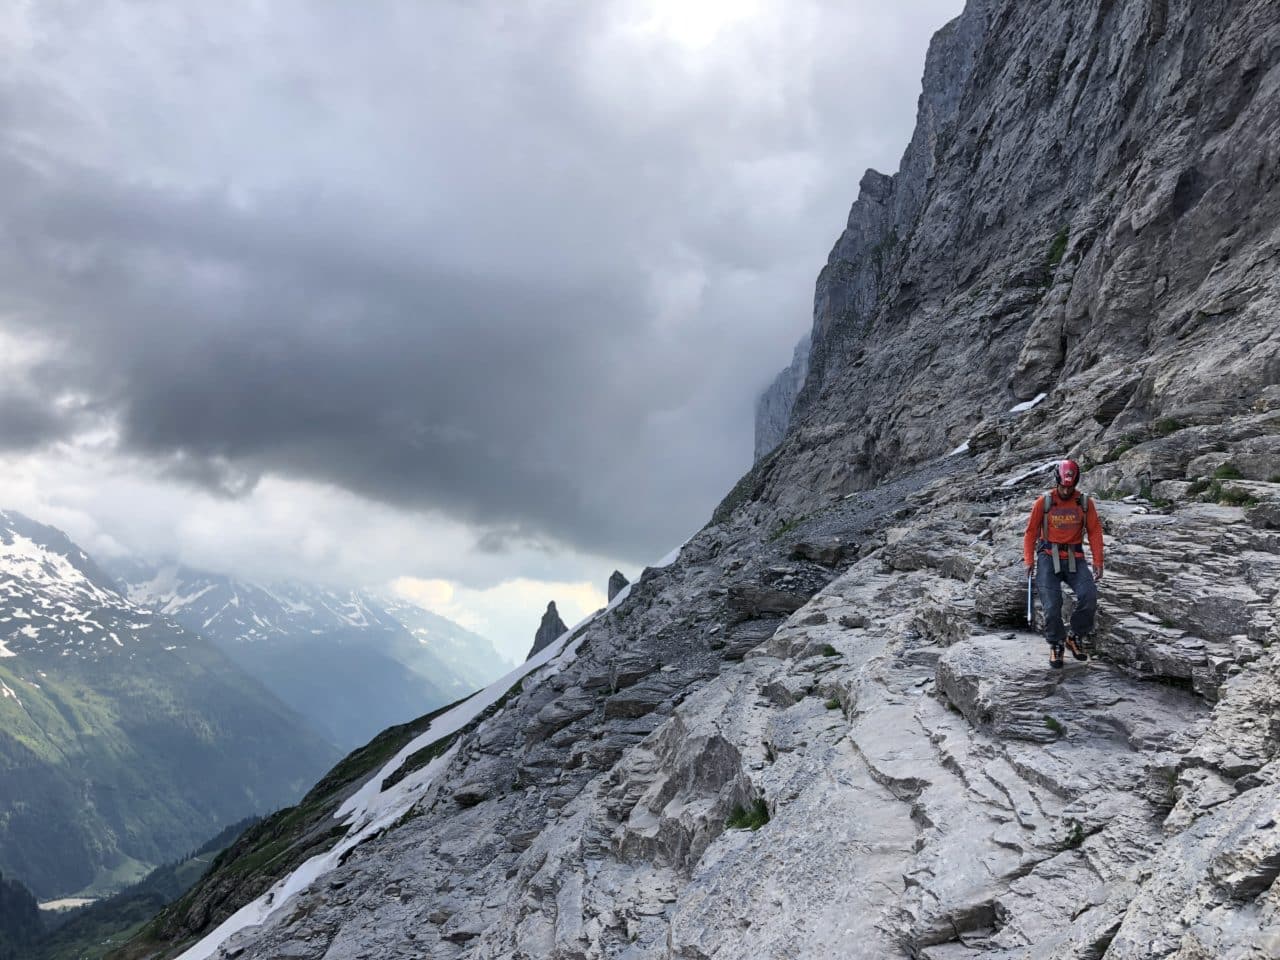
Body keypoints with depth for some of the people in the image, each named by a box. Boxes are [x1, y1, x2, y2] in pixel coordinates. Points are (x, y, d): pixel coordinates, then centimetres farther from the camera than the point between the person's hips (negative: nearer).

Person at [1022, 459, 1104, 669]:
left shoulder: (1085, 502, 3)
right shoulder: (1043, 502, 0)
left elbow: (1095, 532, 6)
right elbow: (1031, 532, 5)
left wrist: (1098, 562, -2)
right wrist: (1029, 560, -4)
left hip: (1074, 559, 1)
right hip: (1049, 557, -1)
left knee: (1089, 596, -22)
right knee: (1051, 604, -15)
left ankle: (1076, 637, 0)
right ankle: (1056, 644, 7)